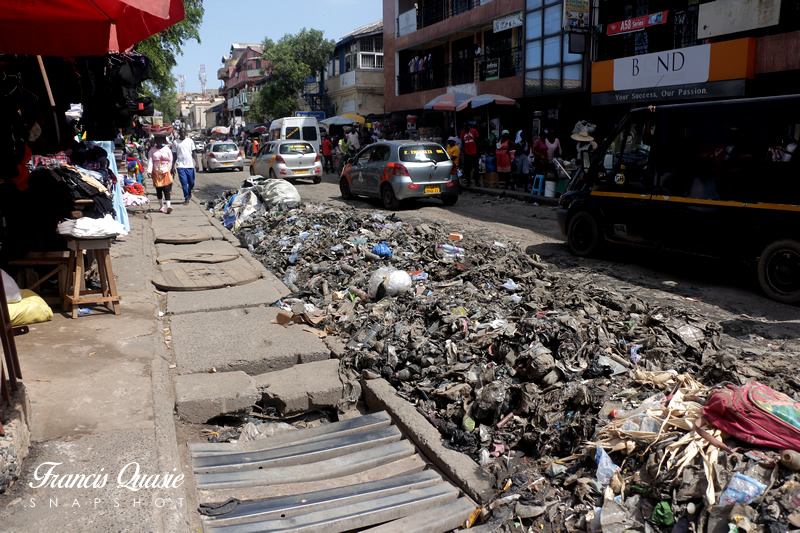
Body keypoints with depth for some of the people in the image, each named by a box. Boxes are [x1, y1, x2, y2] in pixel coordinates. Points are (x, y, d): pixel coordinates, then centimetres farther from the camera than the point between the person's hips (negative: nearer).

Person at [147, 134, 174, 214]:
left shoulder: (167, 149, 5)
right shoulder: (152, 150, 6)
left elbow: (170, 161, 7)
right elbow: (150, 161, -1)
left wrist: (169, 171, 1)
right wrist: (149, 171, -14)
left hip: (165, 171, -2)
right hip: (156, 172, 2)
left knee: (166, 189, -12)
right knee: (158, 189, 7)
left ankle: (168, 205, -21)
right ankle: (161, 206, 18)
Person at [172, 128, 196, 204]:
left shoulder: (190, 141, 6)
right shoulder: (175, 142, 4)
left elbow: (193, 153, 8)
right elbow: (175, 155, 8)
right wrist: (173, 166, 3)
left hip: (190, 165, 1)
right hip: (181, 166, -1)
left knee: (191, 183, 5)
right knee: (184, 183, -7)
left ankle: (189, 192, 36)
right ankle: (186, 198, 1)